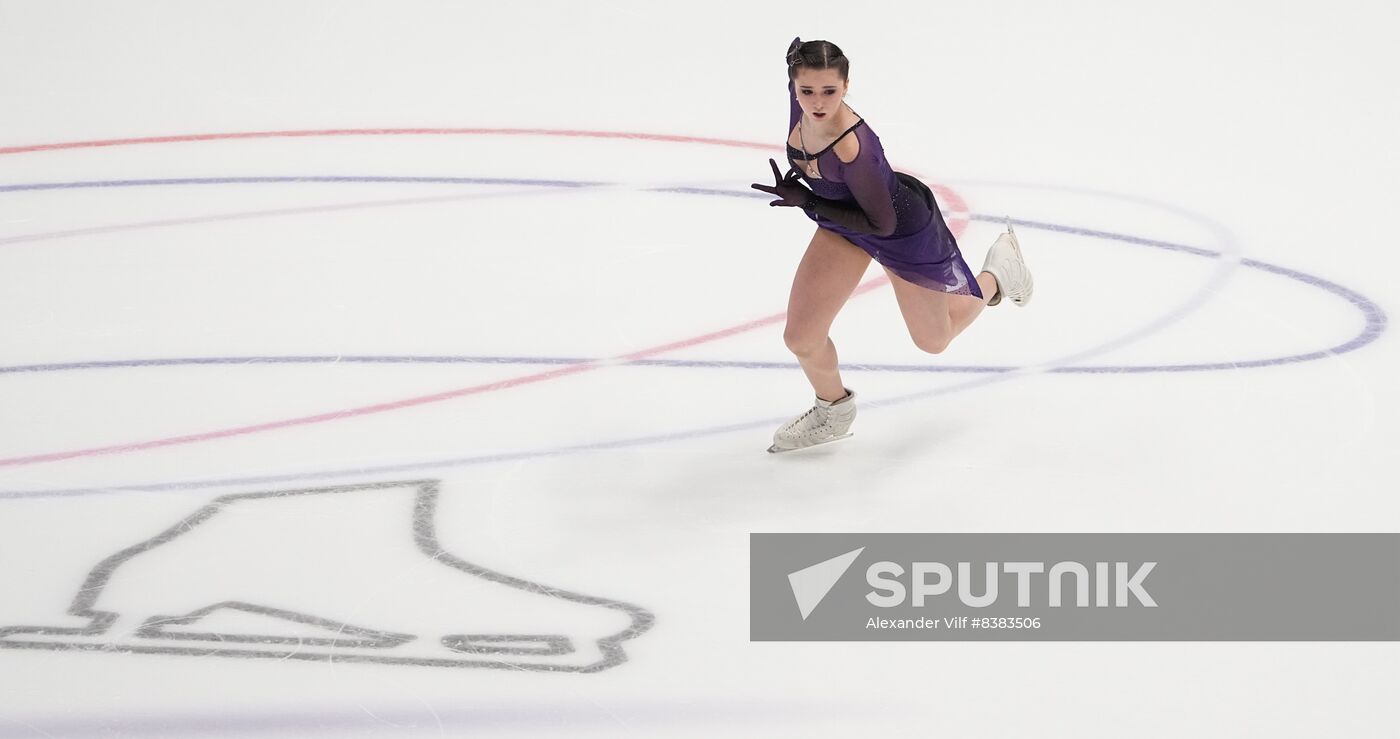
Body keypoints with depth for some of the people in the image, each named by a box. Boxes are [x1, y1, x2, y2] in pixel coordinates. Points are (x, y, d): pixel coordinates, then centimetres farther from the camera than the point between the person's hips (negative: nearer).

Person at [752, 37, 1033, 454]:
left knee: (934, 340, 20)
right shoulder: (801, 104, -25)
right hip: (842, 228, 6)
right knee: (801, 338, -1)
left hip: (904, 230, -6)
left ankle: (996, 275, 48)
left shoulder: (854, 148, -43)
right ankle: (834, 411, 31)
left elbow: (881, 224, -31)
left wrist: (807, 202, -31)